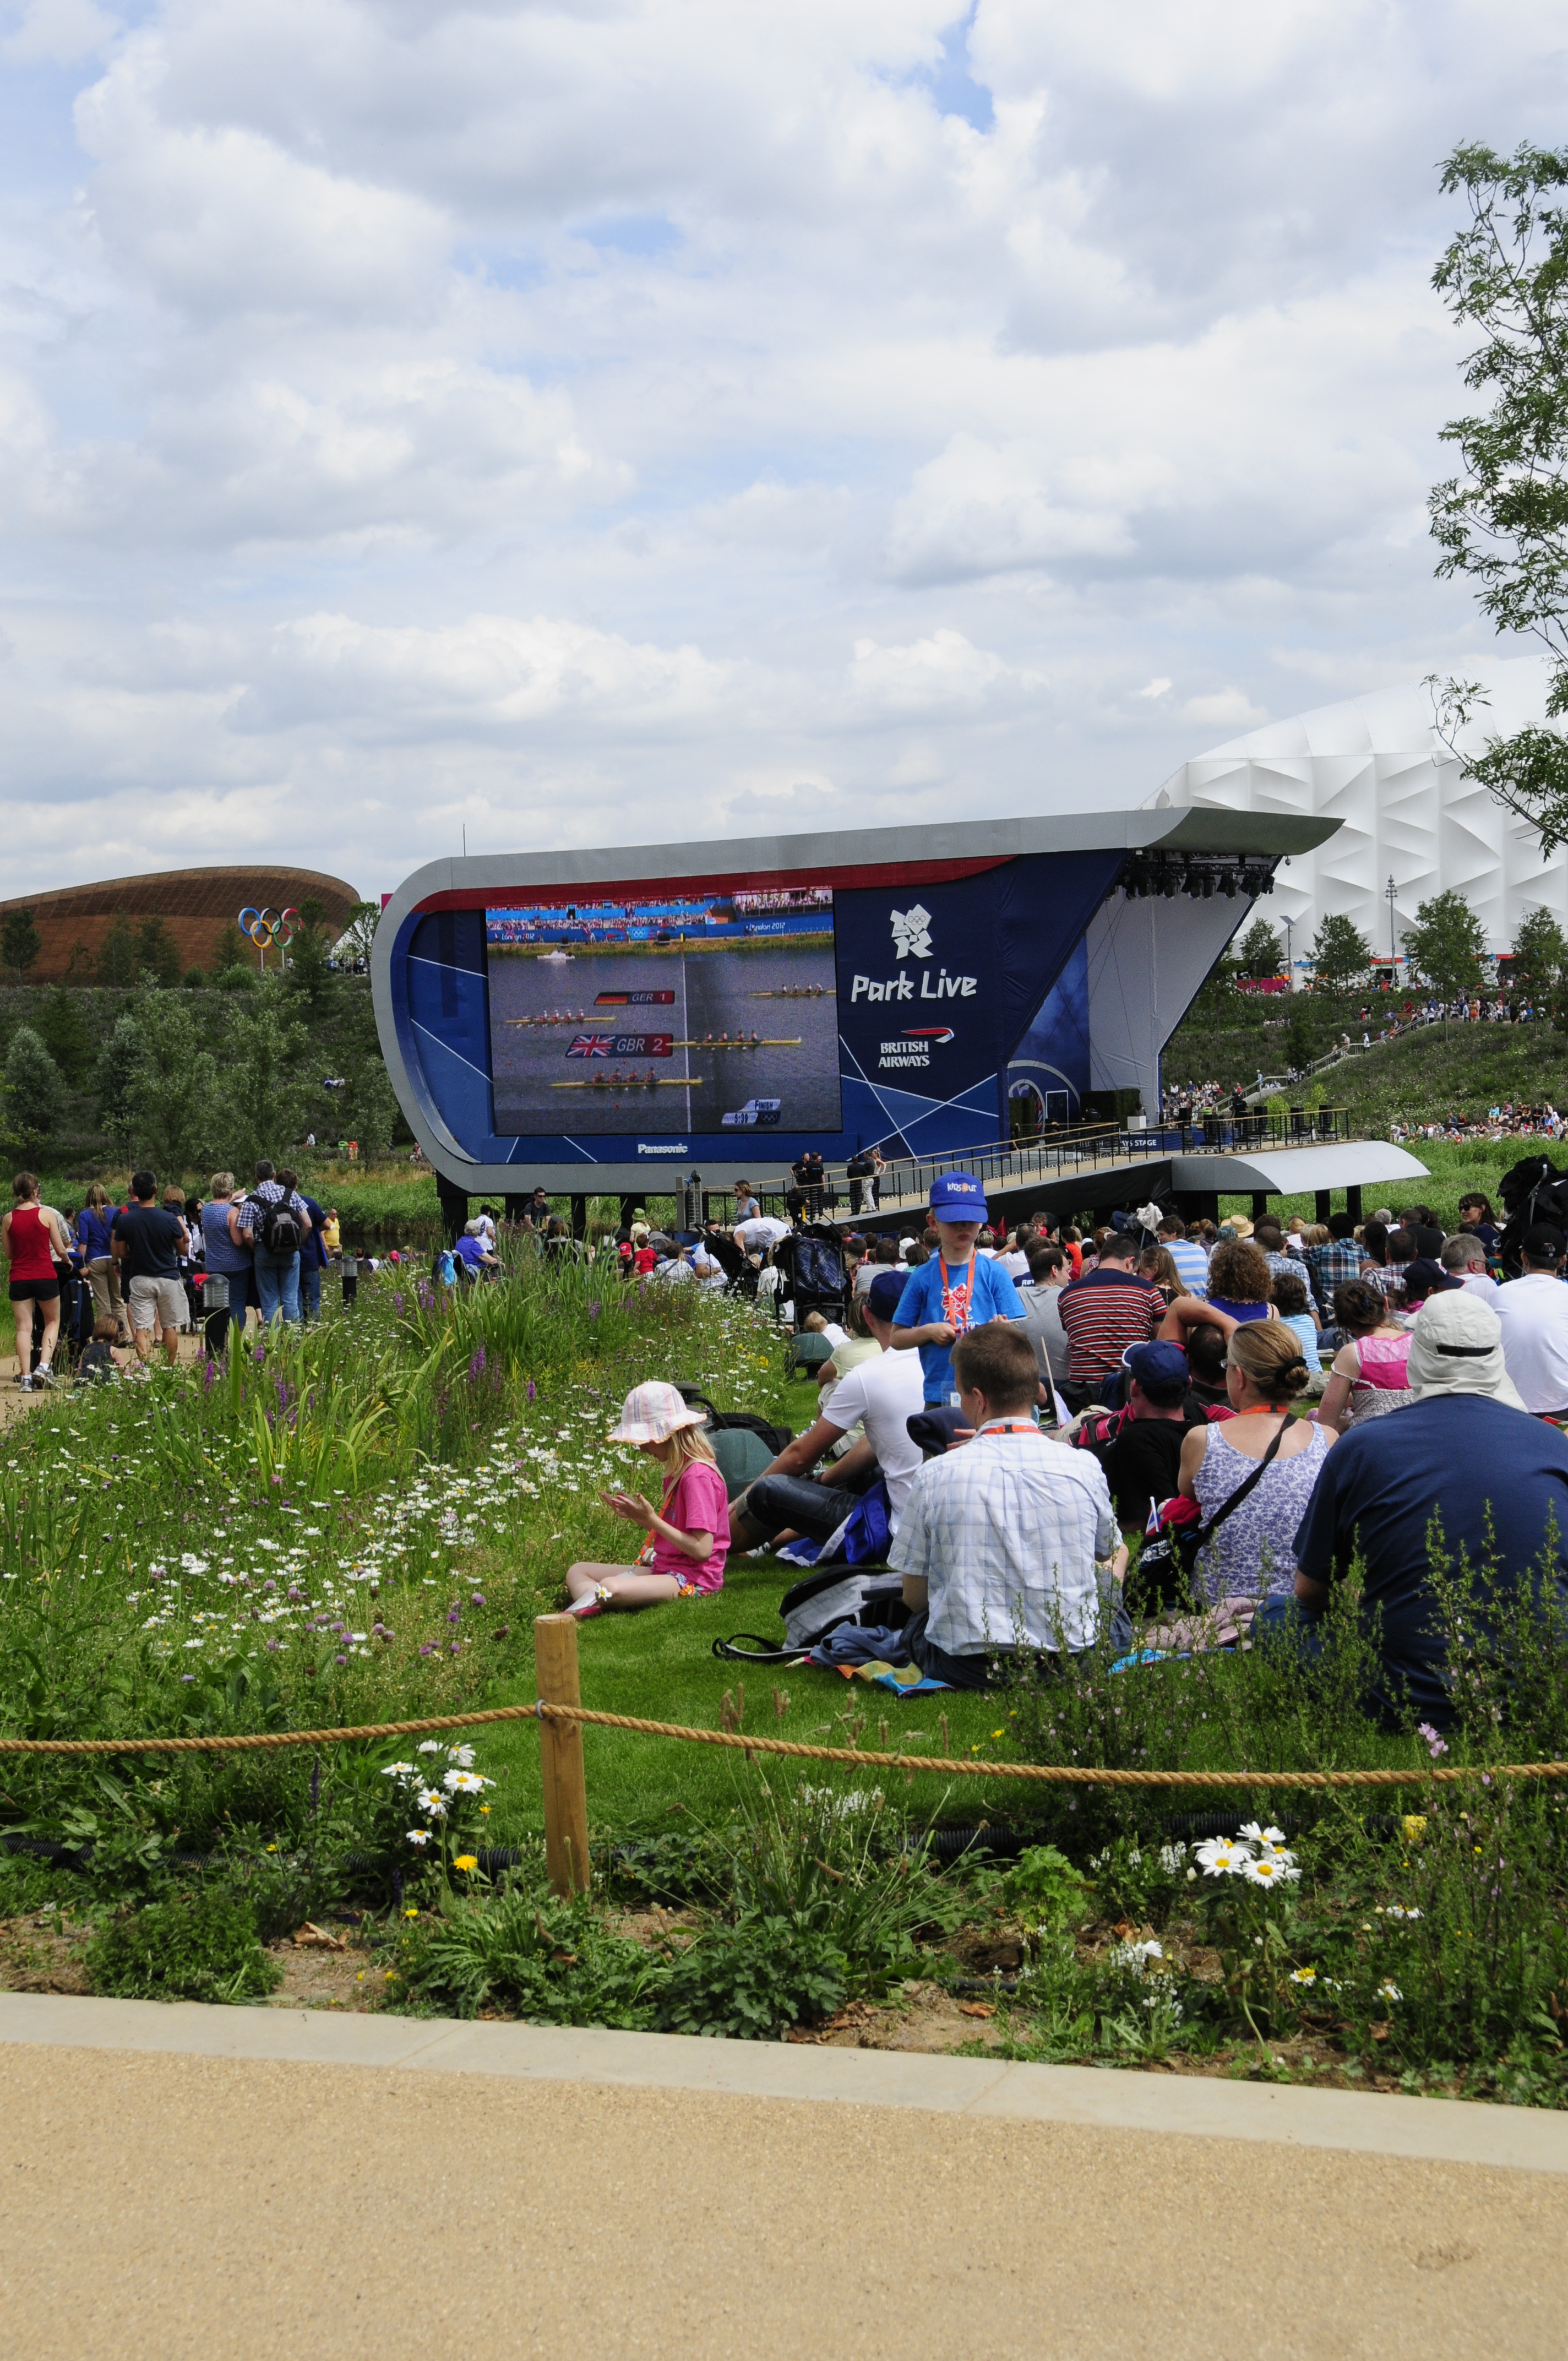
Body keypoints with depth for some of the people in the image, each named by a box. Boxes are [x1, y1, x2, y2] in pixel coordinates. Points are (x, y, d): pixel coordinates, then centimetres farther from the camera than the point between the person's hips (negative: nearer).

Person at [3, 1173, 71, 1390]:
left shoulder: (8, 1219, 1)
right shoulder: (47, 1214, -6)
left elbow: (8, 1254, 9)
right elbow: (61, 1250, -3)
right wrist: (67, 1259, 19)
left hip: (19, 1278, 2)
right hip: (45, 1275, -2)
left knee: (24, 1327, 5)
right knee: (53, 1321, 15)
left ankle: (26, 1377, -1)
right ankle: (44, 1365, -2)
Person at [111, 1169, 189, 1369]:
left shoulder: (124, 1219, -6)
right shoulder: (169, 1219, -11)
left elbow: (121, 1252, 1)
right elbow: (184, 1249, 0)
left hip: (139, 1279, 1)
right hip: (167, 1277, -1)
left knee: (141, 1328, -1)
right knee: (169, 1327, 10)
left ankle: (146, 1367, -12)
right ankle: (169, 1369, 16)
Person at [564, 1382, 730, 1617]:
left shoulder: (698, 1475, -18)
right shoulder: (677, 1470, 13)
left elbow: (702, 1549, -22)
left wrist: (651, 1520, -17)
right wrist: (637, 1515, -1)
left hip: (692, 1579, -11)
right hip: (664, 1569, 11)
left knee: (611, 1588, -36)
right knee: (577, 1572, 6)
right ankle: (589, 1611, -21)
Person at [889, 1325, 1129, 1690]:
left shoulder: (935, 1476, -9)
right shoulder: (1084, 1467, -6)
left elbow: (914, 1598, 0)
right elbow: (1113, 1553, 14)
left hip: (966, 1669, -2)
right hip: (1075, 1659, 2)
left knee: (916, 1621, 33)